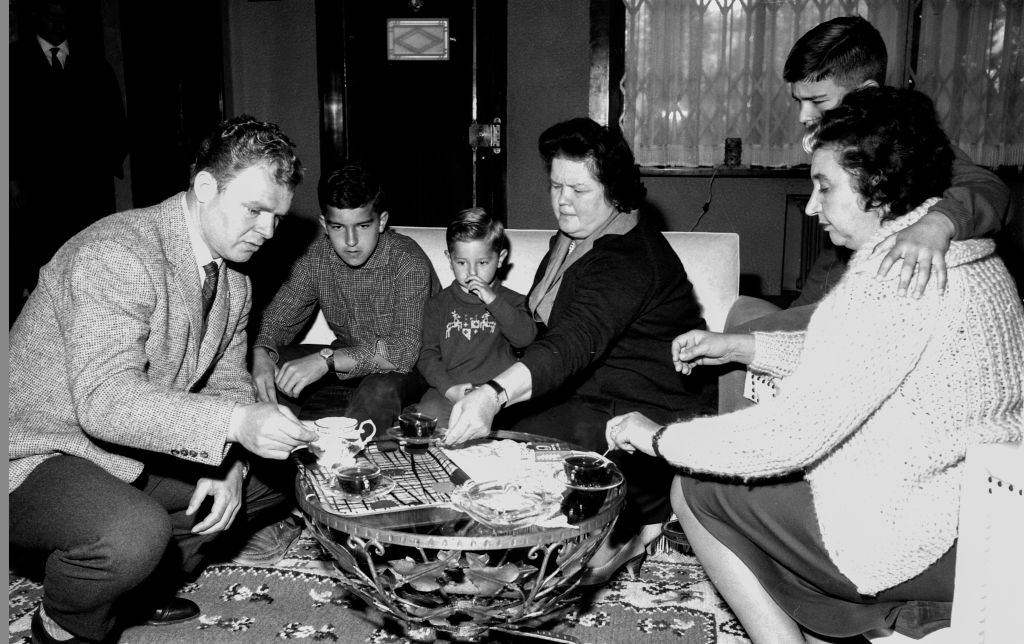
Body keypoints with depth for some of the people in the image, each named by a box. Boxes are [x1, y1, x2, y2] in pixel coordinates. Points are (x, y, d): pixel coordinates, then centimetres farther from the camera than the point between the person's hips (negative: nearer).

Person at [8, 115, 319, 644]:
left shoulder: (234, 280, 3)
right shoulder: (117, 254, -25)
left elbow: (227, 382, 6)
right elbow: (105, 400, -34)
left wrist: (229, 465, -13)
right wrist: (235, 423, -43)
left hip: (133, 454, 9)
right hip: (36, 458, -8)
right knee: (135, 531, -36)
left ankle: (143, 591, 19)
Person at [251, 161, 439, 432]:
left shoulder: (408, 262, -23)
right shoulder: (317, 257, -6)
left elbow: (404, 351, -32)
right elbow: (278, 319, -1)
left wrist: (326, 359, -43)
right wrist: (262, 354, -25)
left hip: (407, 368, -5)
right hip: (347, 359, 6)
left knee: (381, 390, -38)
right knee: (272, 364, -13)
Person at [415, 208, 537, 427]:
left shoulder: (511, 301, 13)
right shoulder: (438, 304, 15)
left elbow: (526, 337, -6)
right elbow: (428, 354, 8)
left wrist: (493, 300, -11)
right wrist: (448, 388, -9)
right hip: (447, 391, 1)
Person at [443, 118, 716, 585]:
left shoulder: (629, 258, -24)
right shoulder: (571, 239, 9)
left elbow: (576, 341, -40)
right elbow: (554, 331, 21)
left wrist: (495, 395, -54)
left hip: (651, 416, -10)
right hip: (586, 397, 10)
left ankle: (631, 526, 1)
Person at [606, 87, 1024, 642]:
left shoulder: (896, 281, -25)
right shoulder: (974, 261, 7)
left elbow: (790, 436, -26)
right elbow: (846, 360, 19)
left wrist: (661, 439, -12)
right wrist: (739, 346, 13)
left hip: (923, 550, -9)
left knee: (695, 491, 3)